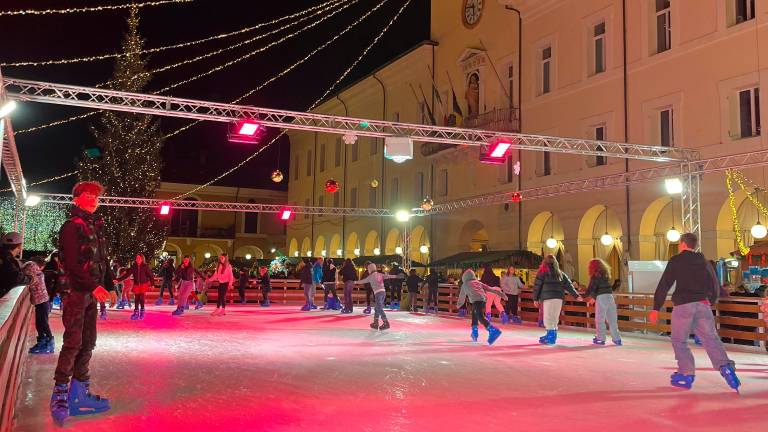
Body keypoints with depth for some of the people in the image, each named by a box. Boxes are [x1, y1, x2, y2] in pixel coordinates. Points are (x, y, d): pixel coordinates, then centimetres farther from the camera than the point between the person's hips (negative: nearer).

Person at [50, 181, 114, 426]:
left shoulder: (96, 226, 16)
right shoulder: (72, 226, -8)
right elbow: (71, 263, -16)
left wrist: (109, 286, 13)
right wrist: (93, 286, -22)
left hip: (92, 292, 8)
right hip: (76, 290, -8)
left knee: (88, 343, 10)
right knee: (73, 342, -9)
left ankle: (79, 391, 17)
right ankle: (60, 394, -1)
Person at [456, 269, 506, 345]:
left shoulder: (464, 285, 24)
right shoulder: (478, 283, 31)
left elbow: (462, 296, 36)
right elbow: (490, 288, 22)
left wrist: (459, 304, 56)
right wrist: (501, 294, 19)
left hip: (476, 300, -6)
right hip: (483, 300, 6)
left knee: (480, 317, -19)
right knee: (475, 315, 26)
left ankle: (494, 330, -39)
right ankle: (474, 333, 32)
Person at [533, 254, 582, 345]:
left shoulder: (542, 272, 1)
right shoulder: (560, 273, 14)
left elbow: (537, 286, -1)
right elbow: (568, 285, 13)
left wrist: (535, 299, 5)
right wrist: (576, 296, 16)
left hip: (548, 298, -5)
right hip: (559, 298, 5)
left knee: (548, 318, -3)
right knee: (555, 318, 13)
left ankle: (550, 337, -7)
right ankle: (551, 336, 19)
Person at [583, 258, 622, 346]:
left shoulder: (595, 276, -4)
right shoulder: (606, 275, 18)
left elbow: (591, 288, -9)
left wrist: (584, 296, -1)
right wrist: (594, 297, 33)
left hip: (601, 298, -6)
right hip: (610, 296, 6)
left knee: (600, 320, 3)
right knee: (612, 319, 9)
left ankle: (600, 339, 5)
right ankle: (616, 339, 10)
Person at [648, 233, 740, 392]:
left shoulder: (676, 261, 0)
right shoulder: (704, 261, 13)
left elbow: (663, 286, -5)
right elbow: (715, 285, 17)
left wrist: (656, 309, -4)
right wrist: (711, 302, 33)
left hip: (683, 304, -4)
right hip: (703, 304, 4)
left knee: (679, 340, 7)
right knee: (710, 338, 4)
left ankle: (686, 374, 3)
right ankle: (725, 366, -17)